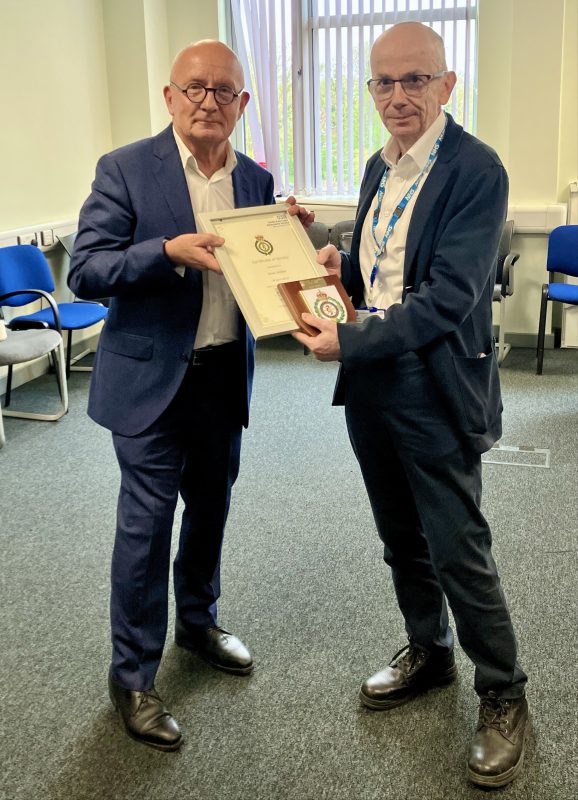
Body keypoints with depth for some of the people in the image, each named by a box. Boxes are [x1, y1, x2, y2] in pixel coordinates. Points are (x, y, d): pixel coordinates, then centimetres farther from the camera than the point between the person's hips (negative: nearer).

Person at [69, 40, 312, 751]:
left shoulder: (256, 180, 6)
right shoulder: (125, 170, -9)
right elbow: (85, 271, -14)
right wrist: (170, 252, -27)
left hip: (225, 373, 6)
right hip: (152, 376, -5)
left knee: (210, 507, 19)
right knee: (146, 522, 0)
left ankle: (197, 622, 42)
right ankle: (131, 676, 16)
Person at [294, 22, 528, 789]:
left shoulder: (476, 170, -15)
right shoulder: (379, 166, 10)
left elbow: (449, 297, -22)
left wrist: (349, 341, -24)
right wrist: (341, 264, -1)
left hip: (435, 393, -7)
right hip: (369, 386, 8)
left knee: (459, 551, 1)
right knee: (402, 539, 19)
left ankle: (503, 697, 22)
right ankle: (428, 652, 41)